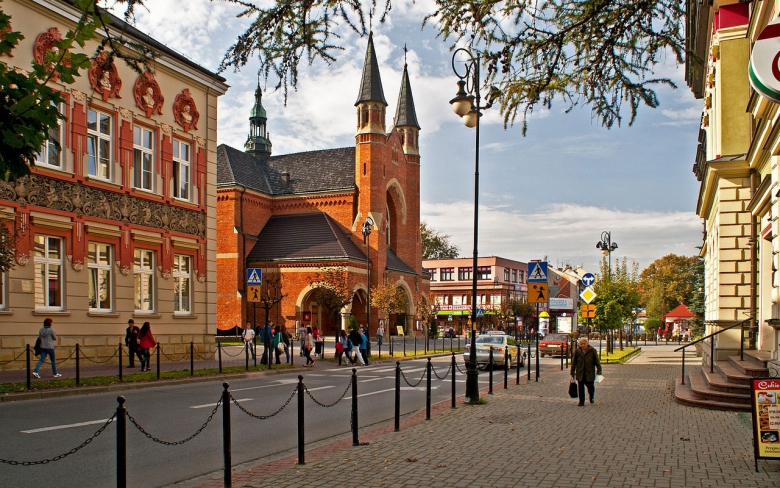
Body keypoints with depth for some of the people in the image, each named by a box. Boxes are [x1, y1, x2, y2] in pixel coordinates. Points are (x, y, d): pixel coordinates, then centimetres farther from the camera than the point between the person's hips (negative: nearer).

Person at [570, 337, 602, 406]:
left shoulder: (592, 351, -5)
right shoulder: (577, 351, 0)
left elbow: (597, 361, 1)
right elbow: (574, 362, 6)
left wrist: (599, 370, -2)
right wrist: (572, 372, 6)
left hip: (590, 372, -1)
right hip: (580, 373, 1)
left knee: (591, 386, 10)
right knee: (580, 388, 0)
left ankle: (591, 397, 40)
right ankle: (581, 401, 9)